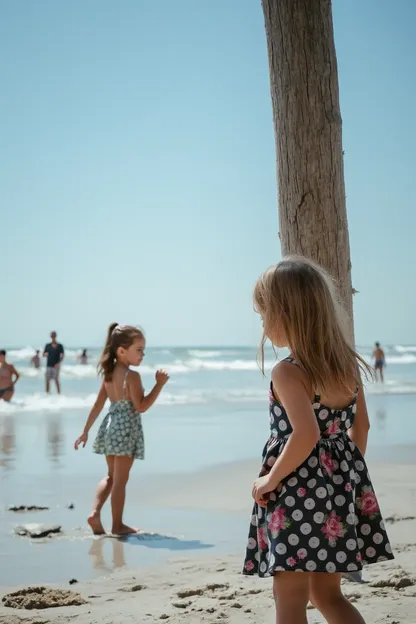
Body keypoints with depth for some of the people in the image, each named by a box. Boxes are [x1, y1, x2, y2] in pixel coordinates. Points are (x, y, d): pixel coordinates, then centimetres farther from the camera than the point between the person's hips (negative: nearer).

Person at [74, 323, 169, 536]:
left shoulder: (108, 374, 7)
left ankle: (95, 512, 5)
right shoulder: (132, 376, -16)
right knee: (120, 479, 1)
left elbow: (98, 405, 10)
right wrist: (159, 384, -16)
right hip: (126, 429, -7)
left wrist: (86, 431, 14)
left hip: (110, 427, 7)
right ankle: (117, 525, 9)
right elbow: (141, 407, -18)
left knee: (111, 476, 19)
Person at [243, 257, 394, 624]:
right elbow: (361, 426, 14)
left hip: (298, 495, -8)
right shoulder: (348, 365, 5)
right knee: (327, 594, 20)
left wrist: (271, 479, -17)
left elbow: (306, 434, -30)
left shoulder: (288, 373, -18)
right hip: (339, 491, 8)